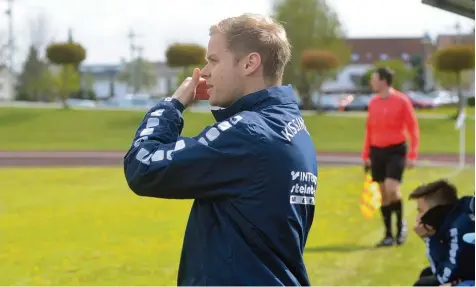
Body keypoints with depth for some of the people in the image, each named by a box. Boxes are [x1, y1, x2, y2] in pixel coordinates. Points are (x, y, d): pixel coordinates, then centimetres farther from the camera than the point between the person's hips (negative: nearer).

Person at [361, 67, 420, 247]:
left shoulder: (402, 101, -8)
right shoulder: (373, 102, 8)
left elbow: (413, 129, -6)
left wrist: (412, 155, -11)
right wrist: (366, 155, 11)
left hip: (396, 151, -5)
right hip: (377, 151, 5)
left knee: (391, 189, -19)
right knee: (384, 194, 5)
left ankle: (401, 223, 6)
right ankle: (388, 235, 12)